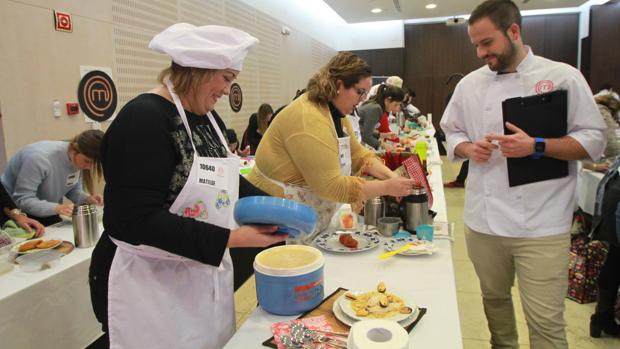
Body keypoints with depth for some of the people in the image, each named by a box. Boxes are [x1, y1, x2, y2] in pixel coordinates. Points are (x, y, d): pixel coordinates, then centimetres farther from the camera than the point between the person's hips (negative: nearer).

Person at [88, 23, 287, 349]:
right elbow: (139, 220, -26)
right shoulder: (143, 119, -21)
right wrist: (233, 238, -28)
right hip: (150, 280, -8)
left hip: (205, 271, 8)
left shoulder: (210, 120, 4)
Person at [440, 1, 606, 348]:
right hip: (483, 219, 4)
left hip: (541, 224, -3)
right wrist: (468, 148, -8)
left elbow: (593, 141, -3)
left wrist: (536, 146, -19)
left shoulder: (563, 77, -4)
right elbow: (452, 134, 14)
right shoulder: (470, 84, 6)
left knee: (546, 321, 1)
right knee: (495, 299, 19)